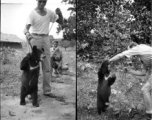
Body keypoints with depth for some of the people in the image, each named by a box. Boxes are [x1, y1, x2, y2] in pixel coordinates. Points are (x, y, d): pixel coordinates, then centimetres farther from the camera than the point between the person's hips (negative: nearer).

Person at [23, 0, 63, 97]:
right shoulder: (33, 13, -9)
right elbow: (26, 28, -20)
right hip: (35, 39, -4)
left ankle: (47, 90, 13)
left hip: (46, 39, 4)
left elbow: (61, 22, 9)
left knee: (47, 67, 5)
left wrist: (60, 13, -11)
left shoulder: (49, 12, 5)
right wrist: (27, 33, -43)